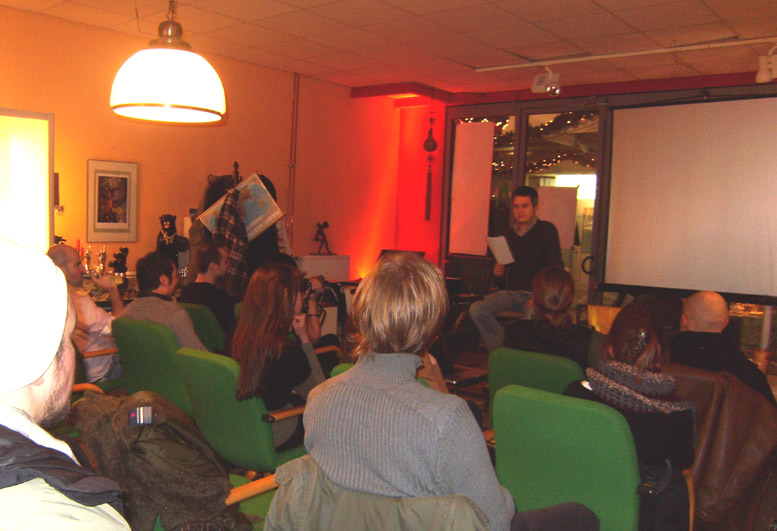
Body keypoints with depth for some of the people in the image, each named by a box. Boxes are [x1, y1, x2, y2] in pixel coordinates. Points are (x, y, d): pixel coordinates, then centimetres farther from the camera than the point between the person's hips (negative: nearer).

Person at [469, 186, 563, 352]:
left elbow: (555, 268, -6)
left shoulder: (546, 230, 3)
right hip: (510, 292, 5)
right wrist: (498, 272, 2)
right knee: (476, 309, -22)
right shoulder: (508, 235, 19)